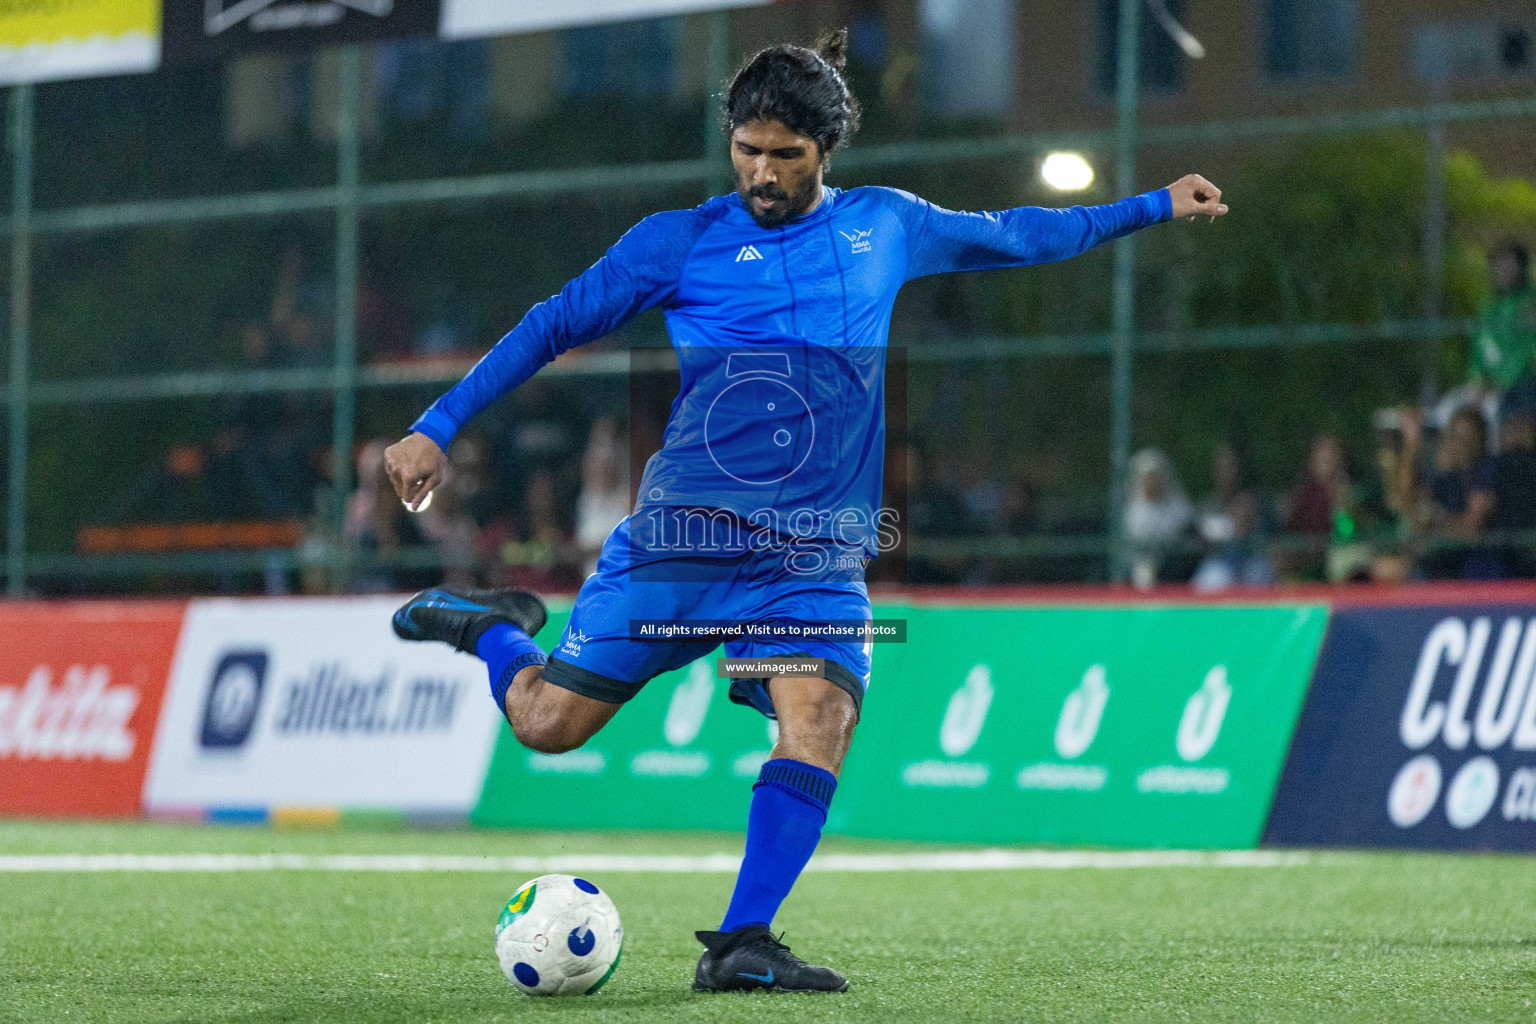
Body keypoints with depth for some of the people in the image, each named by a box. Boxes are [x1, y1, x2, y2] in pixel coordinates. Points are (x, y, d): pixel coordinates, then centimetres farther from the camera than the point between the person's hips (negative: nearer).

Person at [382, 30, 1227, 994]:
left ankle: (740, 946, -21)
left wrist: (1155, 207, 34)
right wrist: (437, 427, 2)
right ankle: (495, 628, 27)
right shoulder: (680, 241, 4)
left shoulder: (884, 226, 12)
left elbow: (1012, 234, 28)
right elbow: (553, 326, 7)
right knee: (550, 724, -7)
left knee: (822, 718, -24)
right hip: (680, 534, -1)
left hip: (816, 552, 2)